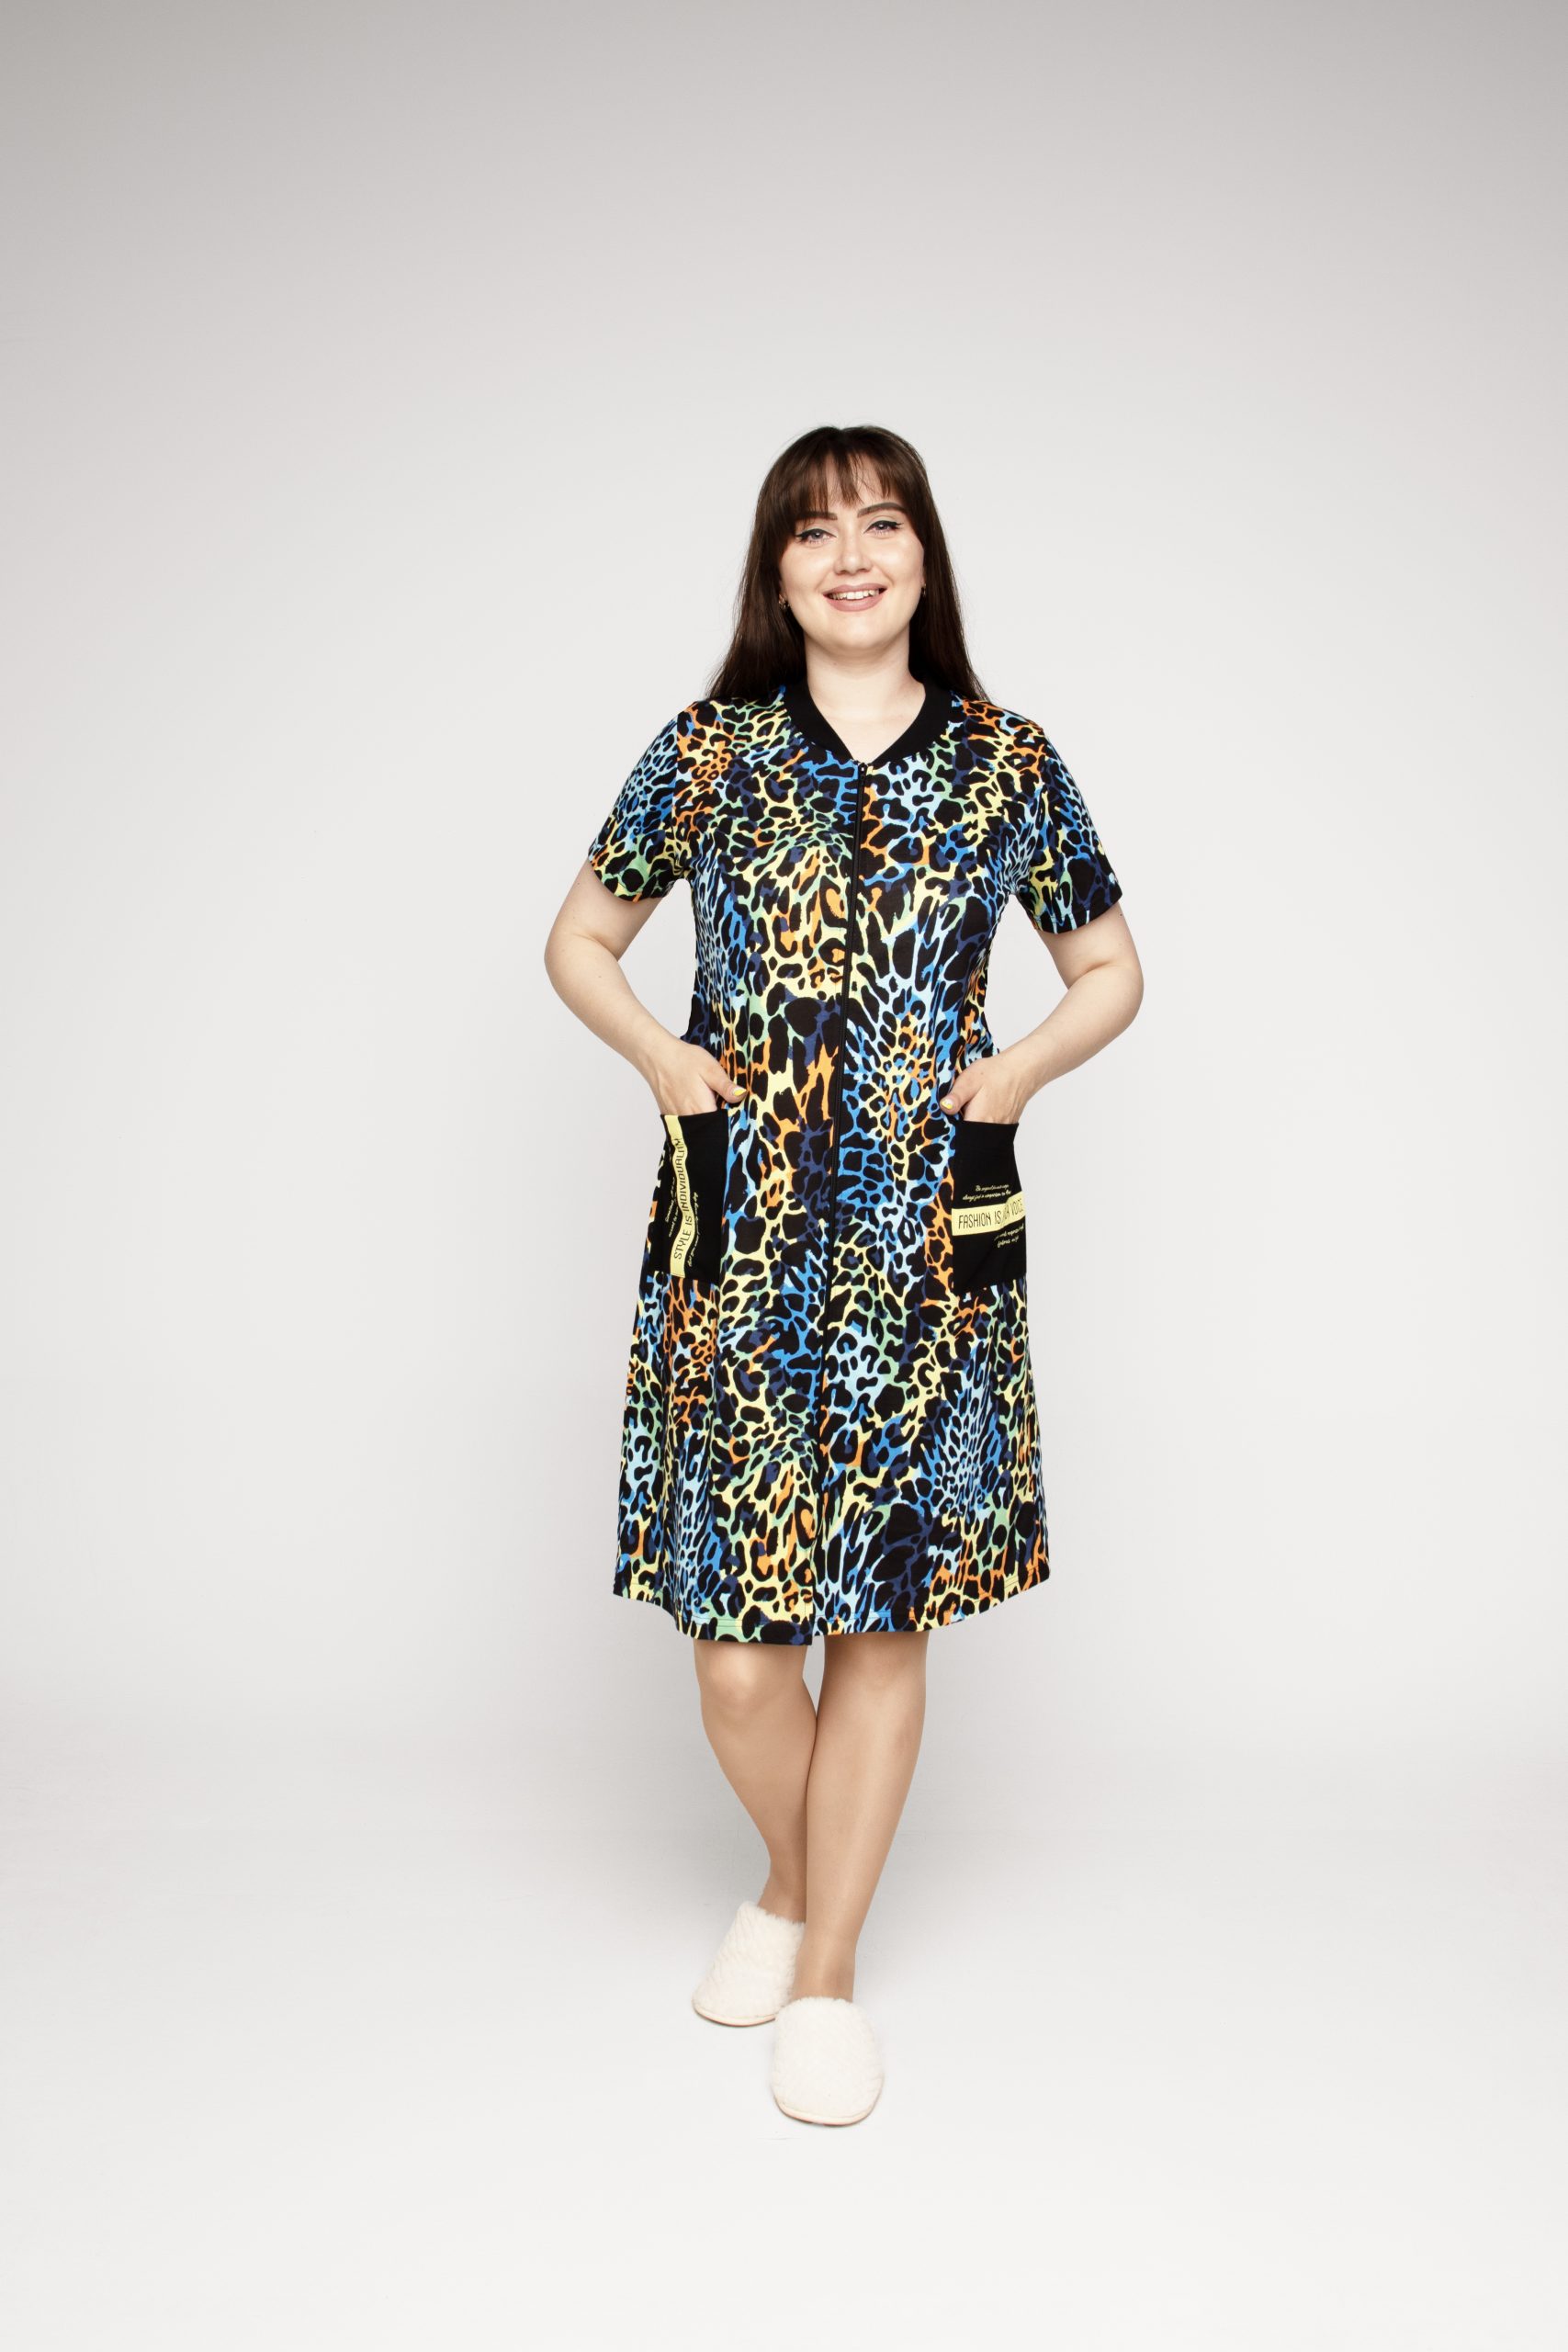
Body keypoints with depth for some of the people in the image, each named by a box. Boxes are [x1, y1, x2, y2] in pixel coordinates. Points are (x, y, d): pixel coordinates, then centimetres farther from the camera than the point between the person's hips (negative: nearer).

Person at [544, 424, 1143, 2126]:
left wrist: (1019, 1071, -2)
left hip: (928, 1241, 0)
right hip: (739, 1240, 0)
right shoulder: (706, 752, 5)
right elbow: (579, 937, 15)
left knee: (884, 1615, 7)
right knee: (735, 1645, 1)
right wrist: (659, 1056, -2)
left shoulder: (1009, 765, 5)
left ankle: (827, 1965, 27)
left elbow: (1110, 969, 15)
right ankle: (792, 1881, 34)